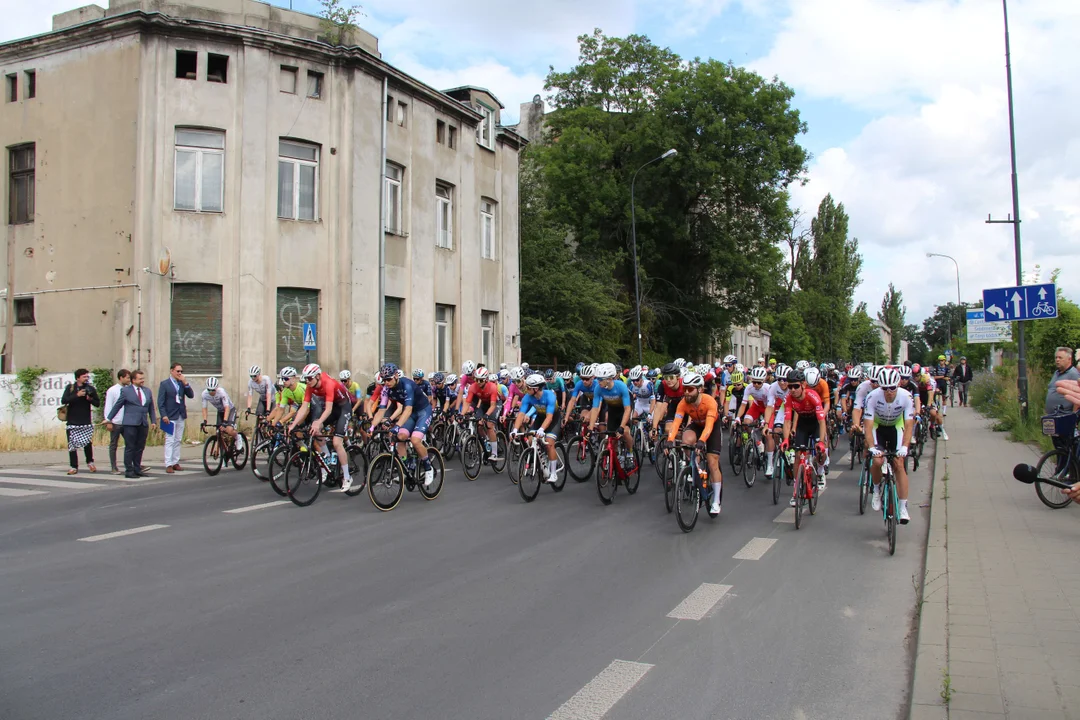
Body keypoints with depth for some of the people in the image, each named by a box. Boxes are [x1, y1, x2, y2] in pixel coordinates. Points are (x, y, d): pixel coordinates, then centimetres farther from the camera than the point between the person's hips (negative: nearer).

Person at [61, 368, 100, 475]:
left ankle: (90, 462, 16)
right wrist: (77, 395, -18)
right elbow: (63, 400, -9)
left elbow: (97, 403, 7)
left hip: (86, 421, 0)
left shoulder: (90, 388, 6)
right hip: (72, 421, 0)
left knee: (88, 442, -6)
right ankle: (74, 467, 8)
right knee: (72, 445, 1)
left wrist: (90, 399, -12)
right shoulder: (70, 387, 4)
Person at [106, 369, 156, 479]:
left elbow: (151, 408, 18)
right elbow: (117, 406, 4)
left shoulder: (147, 391, 14)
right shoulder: (126, 391, 0)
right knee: (130, 448, -1)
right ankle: (129, 471, 4)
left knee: (140, 448, 9)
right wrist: (109, 420, 5)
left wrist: (153, 421, 11)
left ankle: (137, 469, 18)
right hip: (130, 424, -5)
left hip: (143, 424, 5)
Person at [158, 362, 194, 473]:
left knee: (178, 441, 8)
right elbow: (160, 401, -6)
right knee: (170, 441, -5)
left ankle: (175, 462, 14)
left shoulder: (182, 384, 11)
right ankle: (168, 464, -4)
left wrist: (185, 383, -8)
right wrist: (164, 415, -14)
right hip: (170, 417, -5)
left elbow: (191, 395, 2)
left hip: (181, 416, 5)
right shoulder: (164, 384, -2)